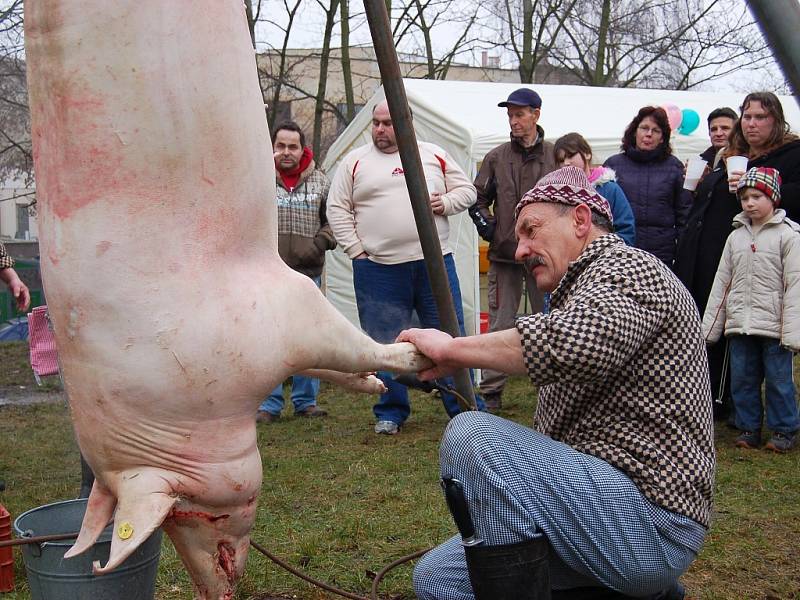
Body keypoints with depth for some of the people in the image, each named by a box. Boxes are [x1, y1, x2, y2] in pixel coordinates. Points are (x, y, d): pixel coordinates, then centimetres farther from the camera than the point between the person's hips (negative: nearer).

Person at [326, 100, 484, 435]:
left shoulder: (435, 156, 11)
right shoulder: (355, 162, 8)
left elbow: (466, 190, 17)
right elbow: (337, 209, 6)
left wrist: (446, 202, -5)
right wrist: (356, 250, -3)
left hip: (435, 262, 1)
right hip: (378, 268, -1)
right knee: (384, 343, 5)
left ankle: (465, 408, 14)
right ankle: (390, 412, 18)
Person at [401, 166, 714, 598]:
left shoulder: (627, 268, -8)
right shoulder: (582, 286, 25)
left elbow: (576, 341, -33)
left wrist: (453, 349, -22)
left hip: (648, 520, -11)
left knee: (471, 434, -27)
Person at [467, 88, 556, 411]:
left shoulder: (555, 156, 2)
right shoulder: (497, 157, 5)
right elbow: (478, 198, 12)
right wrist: (486, 224, -4)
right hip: (503, 254, 1)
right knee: (499, 325, 4)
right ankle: (491, 390, 10)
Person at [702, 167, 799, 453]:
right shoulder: (736, 236, 11)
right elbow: (722, 282, 13)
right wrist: (709, 326, 10)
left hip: (773, 324, -5)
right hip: (740, 323, 5)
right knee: (742, 378, 10)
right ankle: (749, 427, 23)